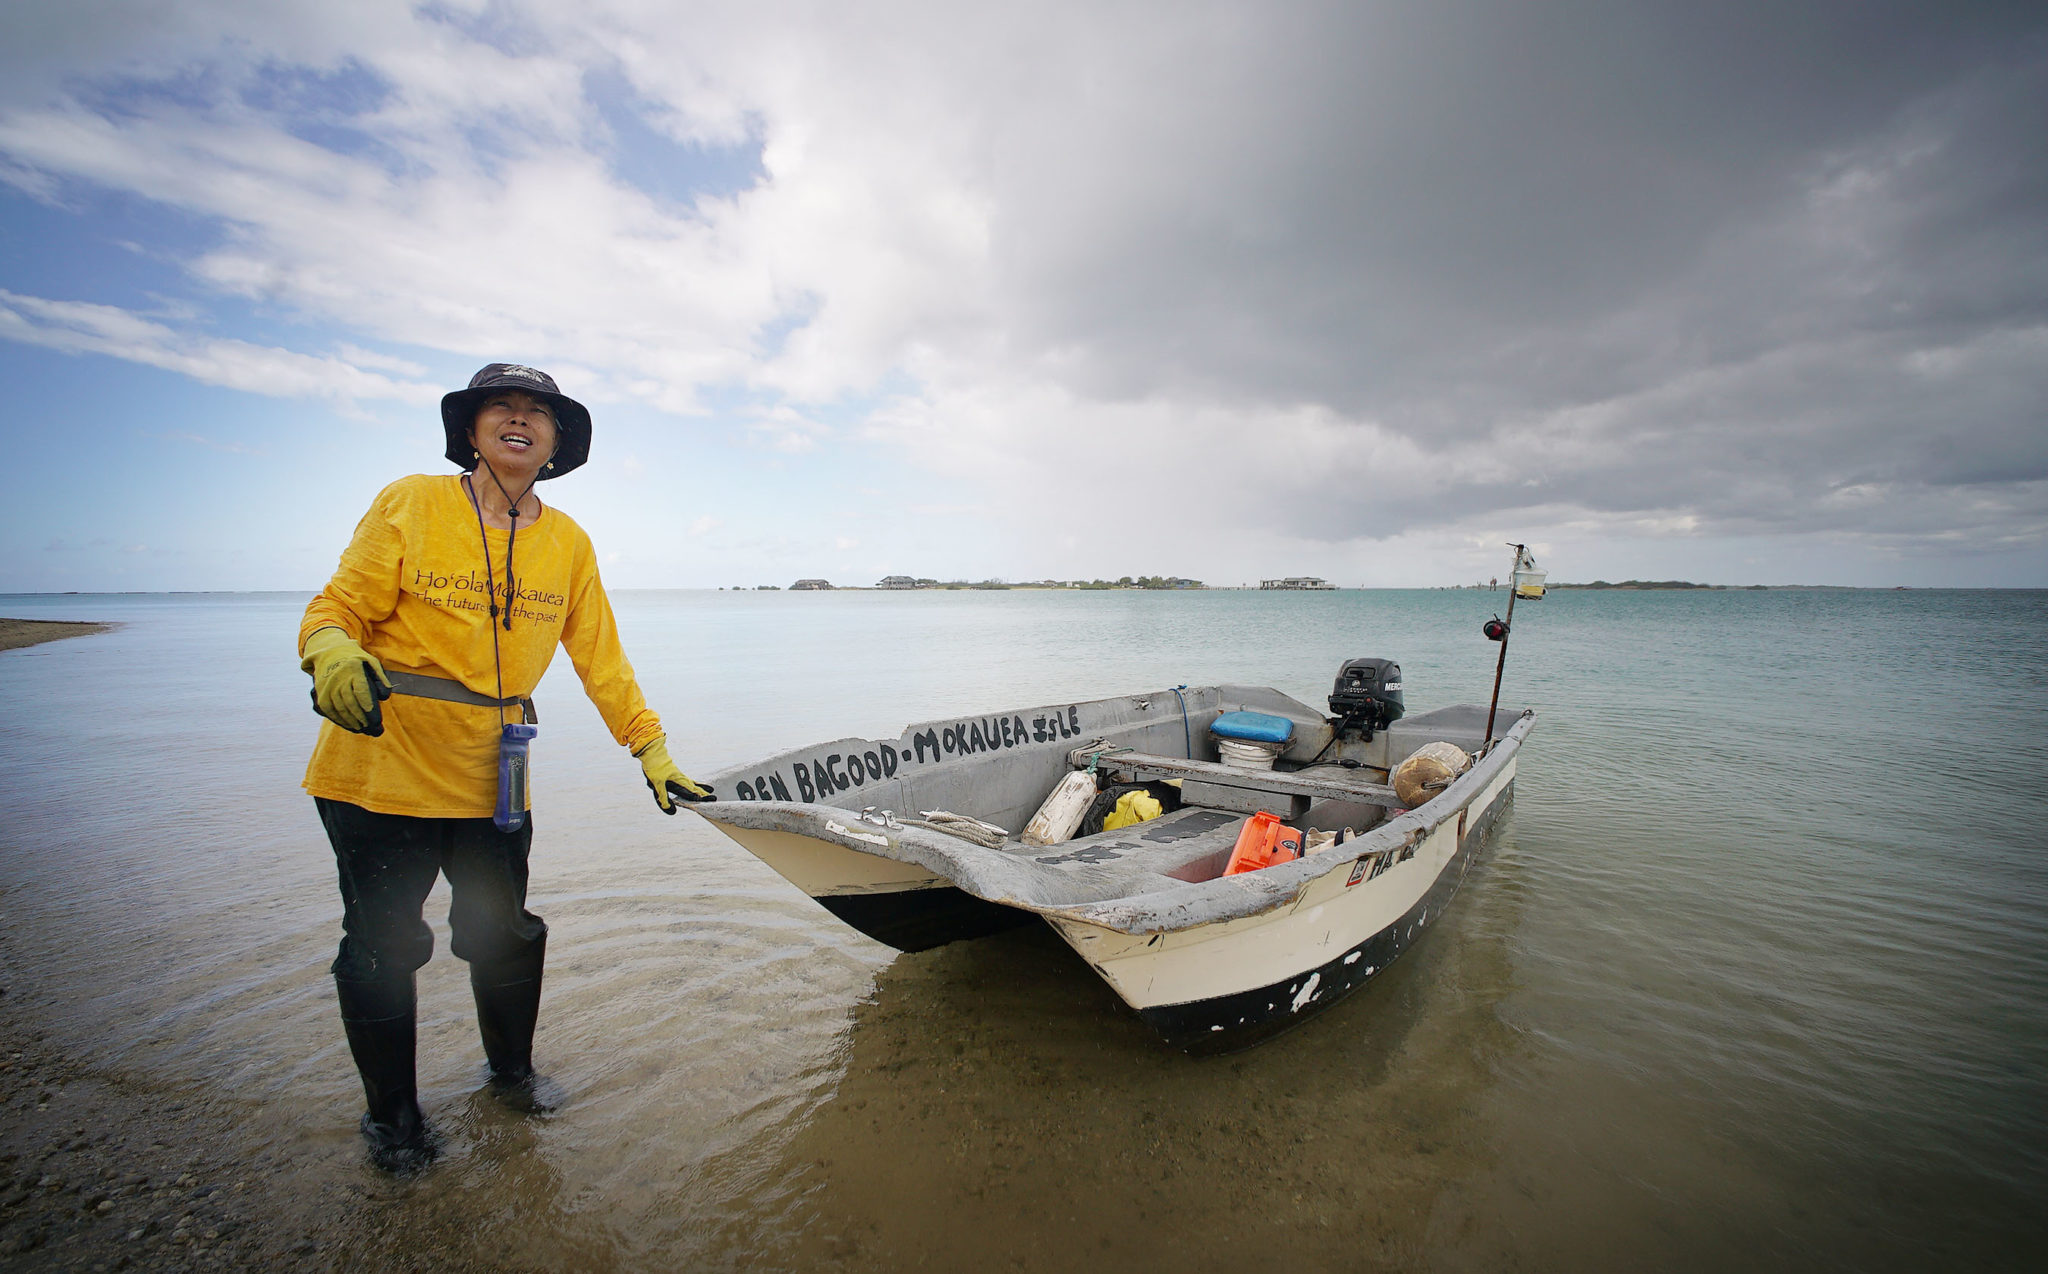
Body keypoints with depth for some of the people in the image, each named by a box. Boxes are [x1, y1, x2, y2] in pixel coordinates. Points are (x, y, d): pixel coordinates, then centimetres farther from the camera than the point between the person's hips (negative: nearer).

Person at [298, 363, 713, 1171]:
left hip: (492, 784, 3)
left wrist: (652, 752, 3)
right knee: (382, 947, 10)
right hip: (380, 771, -2)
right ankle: (390, 1110, 35)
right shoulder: (410, 505, -6)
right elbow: (336, 611, -7)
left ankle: (512, 1069, 40)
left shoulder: (568, 543, 2)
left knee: (505, 936, 13)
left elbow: (601, 660, 5)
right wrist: (332, 656, -31)